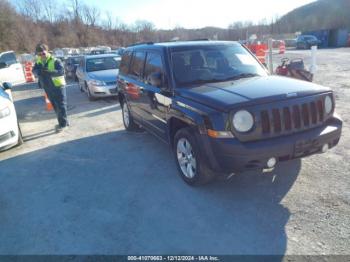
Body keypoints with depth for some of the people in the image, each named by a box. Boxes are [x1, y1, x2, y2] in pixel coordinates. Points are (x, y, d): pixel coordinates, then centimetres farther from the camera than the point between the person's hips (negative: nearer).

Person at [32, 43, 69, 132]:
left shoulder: (55, 61, -13)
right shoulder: (38, 62, 8)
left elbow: (62, 71, -23)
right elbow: (34, 70, 0)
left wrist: (49, 73, -35)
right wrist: (39, 71, -23)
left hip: (58, 86, -7)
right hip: (48, 88, 7)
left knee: (61, 105, -4)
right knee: (55, 106, 14)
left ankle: (63, 124, 3)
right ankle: (63, 122, 26)